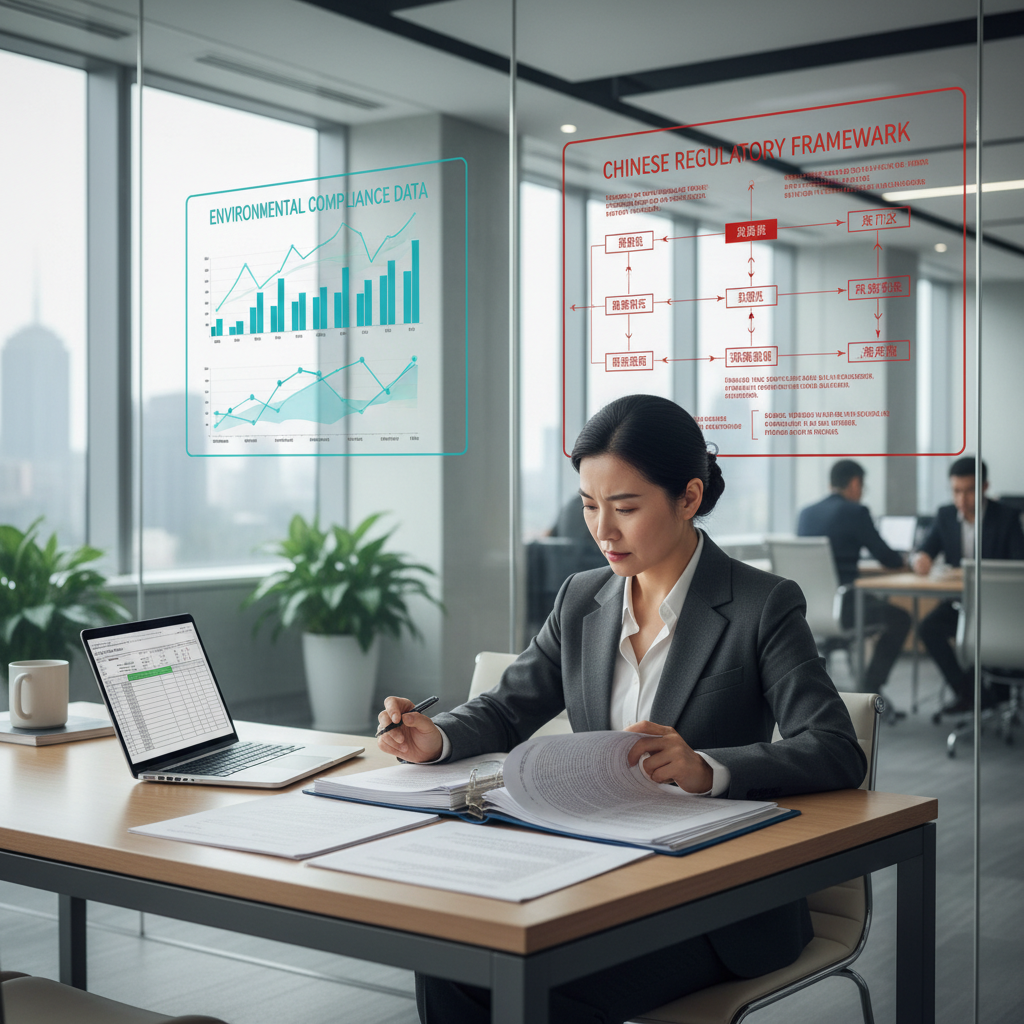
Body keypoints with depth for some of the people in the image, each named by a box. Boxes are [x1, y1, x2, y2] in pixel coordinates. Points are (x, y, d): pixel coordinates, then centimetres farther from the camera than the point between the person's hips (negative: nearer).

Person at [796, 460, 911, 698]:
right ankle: (870, 689, 13)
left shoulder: (806, 513, 10)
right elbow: (889, 560, -3)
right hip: (840, 607, -7)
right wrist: (902, 558, 22)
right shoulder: (855, 512, -9)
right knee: (900, 618, 17)